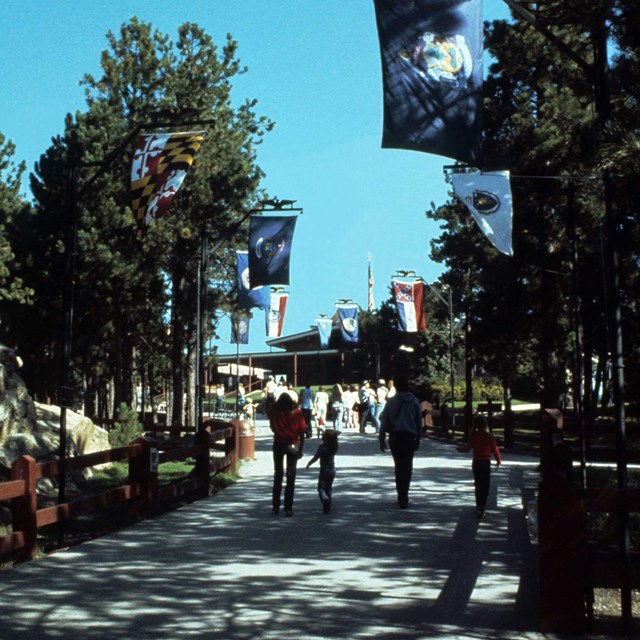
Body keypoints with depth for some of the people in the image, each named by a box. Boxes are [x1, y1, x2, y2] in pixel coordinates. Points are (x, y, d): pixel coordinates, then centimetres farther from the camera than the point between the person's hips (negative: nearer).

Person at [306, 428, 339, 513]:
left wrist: (309, 463, -1)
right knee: (329, 488, 17)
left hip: (324, 470, -5)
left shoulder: (322, 446, -17)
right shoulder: (335, 447, -2)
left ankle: (325, 499, -26)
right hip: (332, 470, 5)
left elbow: (316, 457, -15)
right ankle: (328, 506, 16)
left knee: (321, 488, 1)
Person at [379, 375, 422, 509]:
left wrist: (381, 439, 5)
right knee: (407, 467, 6)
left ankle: (402, 497, 7)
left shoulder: (391, 402, -3)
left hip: (395, 437, 0)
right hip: (410, 437, 1)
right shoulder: (414, 402, 1)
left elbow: (384, 422, -2)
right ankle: (403, 498, 1)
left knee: (399, 466, 10)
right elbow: (419, 422, 4)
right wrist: (418, 439, 13)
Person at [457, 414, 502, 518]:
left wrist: (460, 449, 26)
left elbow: (468, 448, 4)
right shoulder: (489, 436, -8)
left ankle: (479, 506, 25)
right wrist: (499, 460, 10)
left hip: (476, 463, 3)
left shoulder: (474, 436, -2)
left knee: (478, 485, 17)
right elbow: (495, 449, -5)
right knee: (485, 486, -3)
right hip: (486, 463, -3)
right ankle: (481, 507, -13)